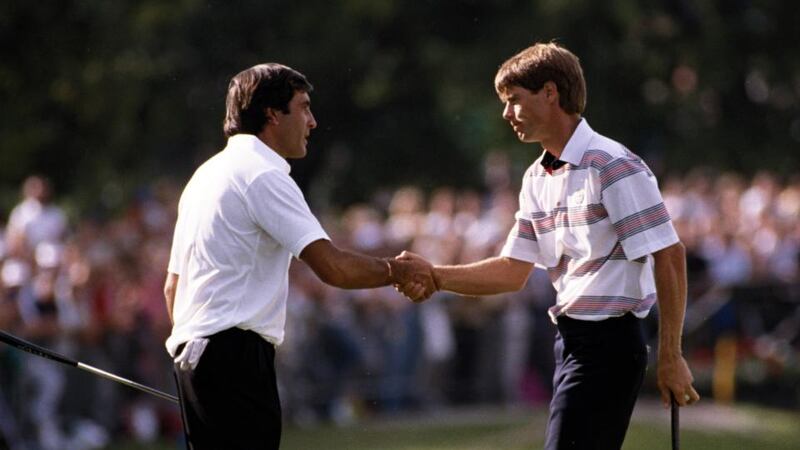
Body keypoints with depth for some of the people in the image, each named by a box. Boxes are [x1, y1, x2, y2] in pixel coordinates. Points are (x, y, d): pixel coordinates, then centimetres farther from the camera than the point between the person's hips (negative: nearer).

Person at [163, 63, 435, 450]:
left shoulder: (207, 174, 21)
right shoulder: (263, 175, -9)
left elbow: (172, 285, 23)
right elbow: (332, 267, -17)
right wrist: (397, 271, -3)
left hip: (192, 355, 10)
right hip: (235, 353, -10)